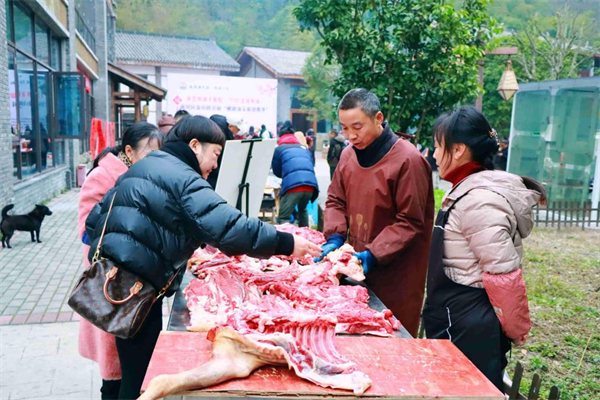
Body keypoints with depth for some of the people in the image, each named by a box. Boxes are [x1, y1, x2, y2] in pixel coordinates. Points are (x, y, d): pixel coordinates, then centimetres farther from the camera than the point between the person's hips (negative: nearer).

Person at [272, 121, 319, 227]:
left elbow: (277, 172, 27)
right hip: (311, 184, 5)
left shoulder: (278, 149, 19)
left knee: (283, 218, 0)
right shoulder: (303, 148, 29)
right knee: (302, 209, 32)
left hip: (292, 185, -5)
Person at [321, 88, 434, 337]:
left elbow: (410, 223, -16)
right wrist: (335, 237, -4)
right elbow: (336, 200, 12)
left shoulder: (408, 160, -17)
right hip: (357, 262, 6)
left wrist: (374, 254, -22)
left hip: (395, 273, -6)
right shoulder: (348, 154, 4)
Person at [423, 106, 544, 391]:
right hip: (455, 321, 9)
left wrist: (516, 329, -11)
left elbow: (504, 274, -23)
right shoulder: (467, 190, 9)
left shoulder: (477, 200, -23)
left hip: (469, 330, -9)